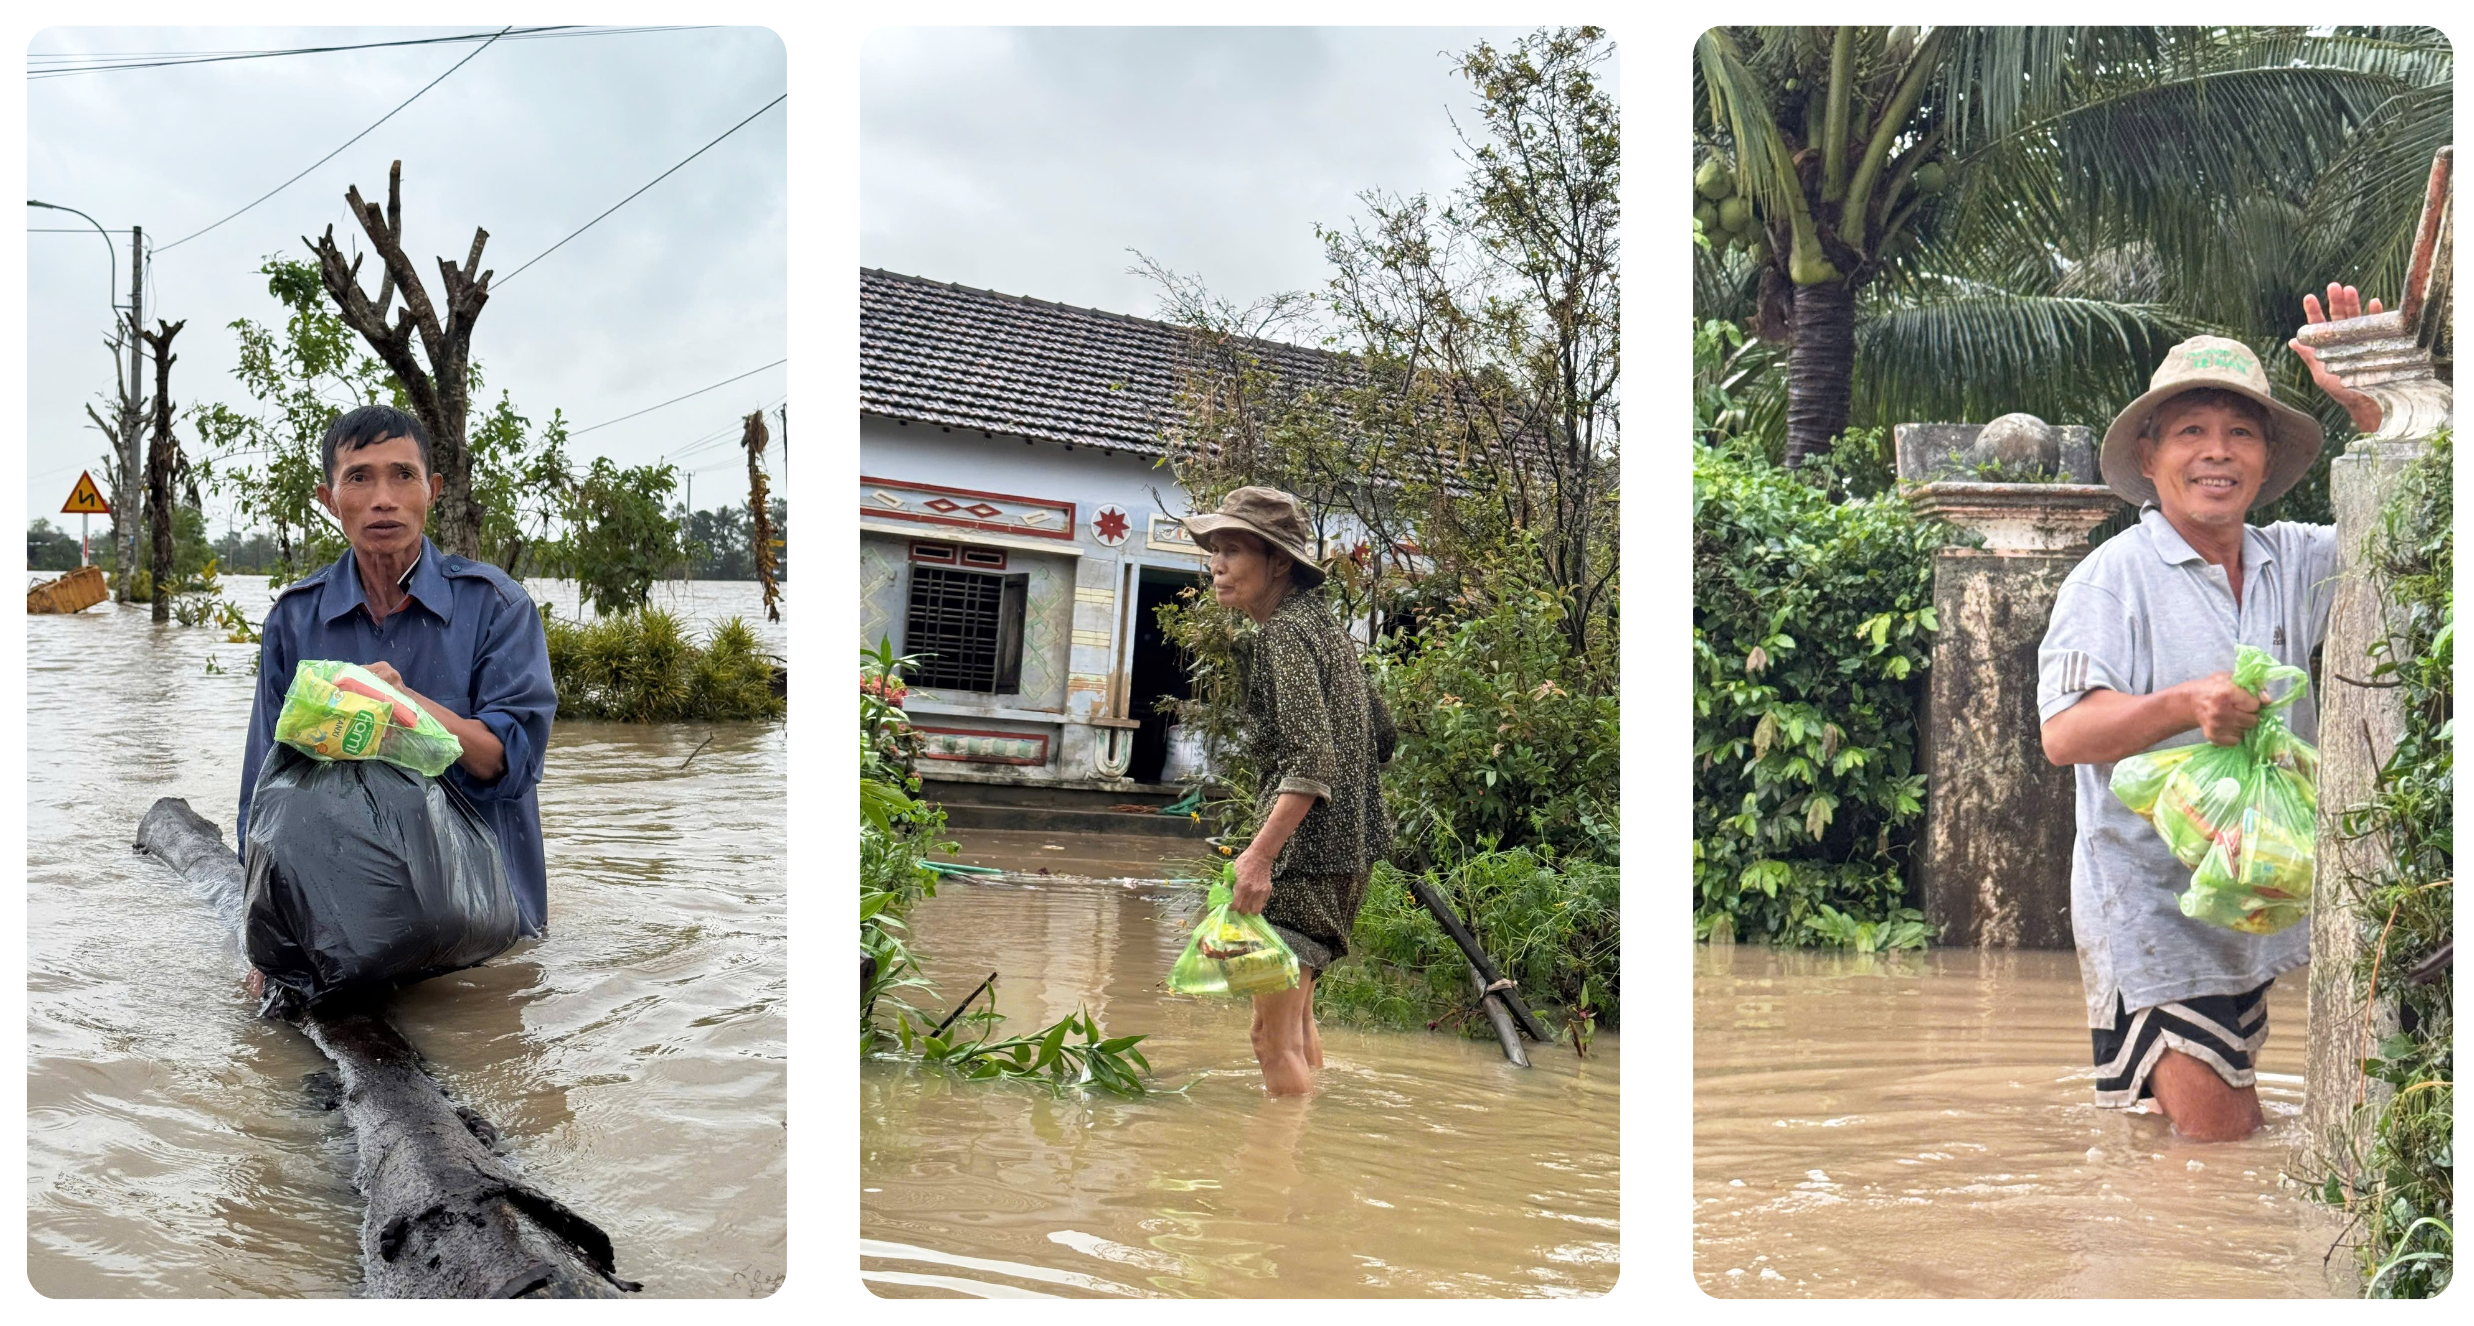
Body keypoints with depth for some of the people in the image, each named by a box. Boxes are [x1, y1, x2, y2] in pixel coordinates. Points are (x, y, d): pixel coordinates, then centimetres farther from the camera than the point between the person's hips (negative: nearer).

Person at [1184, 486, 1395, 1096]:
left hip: (1304, 850, -11)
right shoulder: (1323, 624, 14)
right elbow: (1380, 736, 19)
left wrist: (1260, 853, -31)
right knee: (1294, 1014, 26)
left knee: (1273, 1038, -10)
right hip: (1347, 845, 11)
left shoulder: (1282, 635, -15)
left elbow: (1312, 759, -25)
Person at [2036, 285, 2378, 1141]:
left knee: (2235, 1119, 18)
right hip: (2149, 902, -6)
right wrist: (2185, 705, -34)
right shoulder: (2113, 577, -11)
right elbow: (2065, 733, -19)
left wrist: (2366, 407, -9)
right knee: (2208, 1132, -5)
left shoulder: (2292, 561, 6)